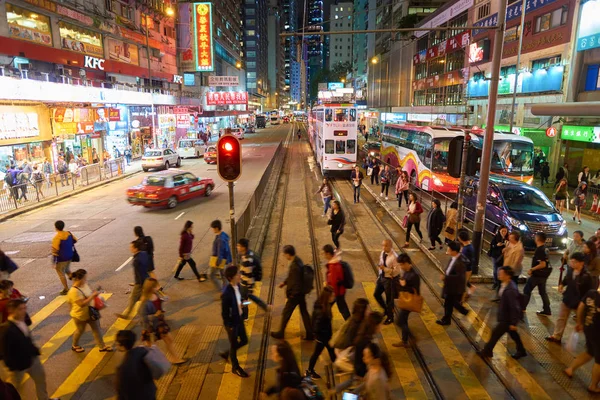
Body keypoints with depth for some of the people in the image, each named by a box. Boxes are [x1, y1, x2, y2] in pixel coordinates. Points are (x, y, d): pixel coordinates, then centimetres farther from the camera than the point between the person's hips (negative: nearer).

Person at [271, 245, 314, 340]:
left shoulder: (294, 266, -29)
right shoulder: (298, 260, 0)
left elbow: (293, 283, -24)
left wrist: (288, 296, -14)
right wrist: (285, 282, 23)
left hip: (295, 294, -9)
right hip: (302, 292, 9)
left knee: (286, 313, 11)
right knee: (304, 312, 17)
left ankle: (280, 333, 28)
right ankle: (310, 334, 24)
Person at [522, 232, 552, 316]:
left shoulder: (539, 250, -23)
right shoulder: (544, 248, 7)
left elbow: (543, 264, -27)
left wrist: (531, 270, -19)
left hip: (537, 274, -9)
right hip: (543, 274, 9)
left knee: (527, 291, 3)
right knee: (543, 292, 16)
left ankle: (522, 308, 11)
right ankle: (547, 311, 20)